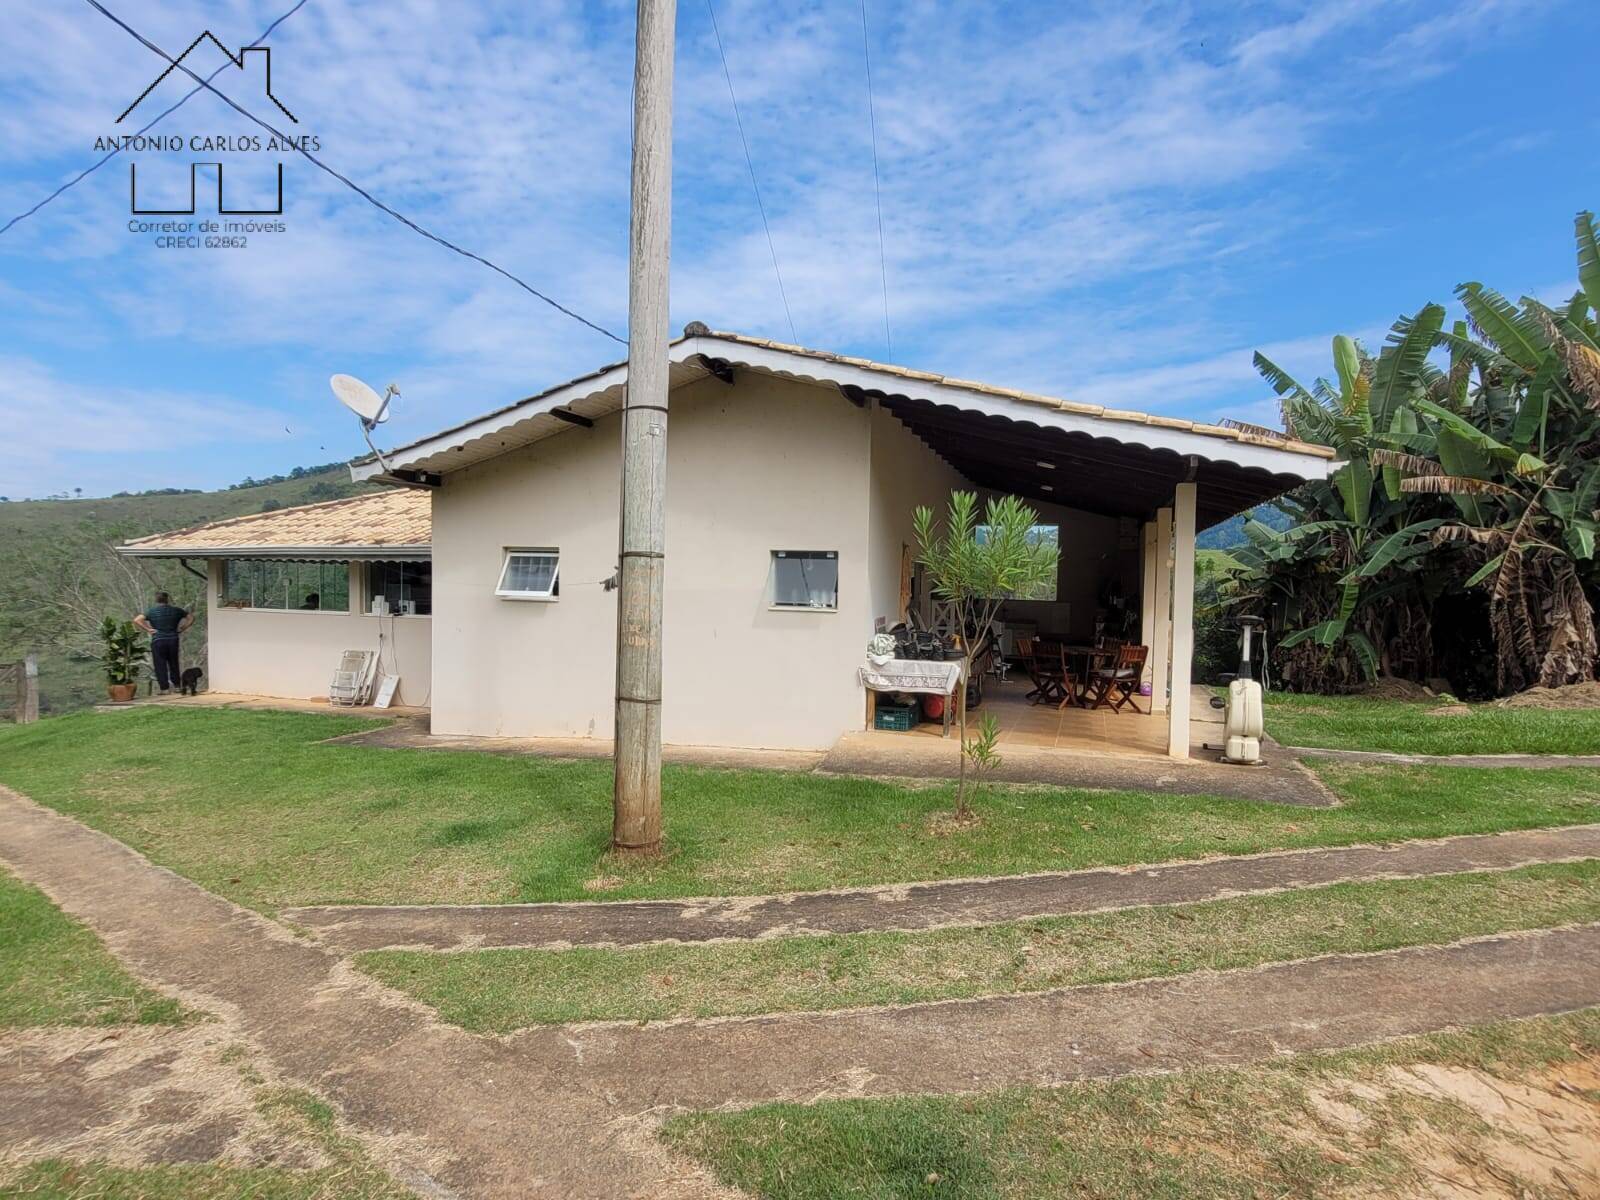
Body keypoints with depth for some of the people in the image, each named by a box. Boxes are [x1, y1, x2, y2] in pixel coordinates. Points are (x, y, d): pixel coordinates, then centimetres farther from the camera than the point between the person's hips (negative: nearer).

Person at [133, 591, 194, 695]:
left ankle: (164, 688, 1)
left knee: (160, 665, 2)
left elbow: (136, 620, -13)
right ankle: (176, 685, 17)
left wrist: (148, 630, -7)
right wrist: (182, 628, 9)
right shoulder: (175, 610, 5)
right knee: (174, 664, 14)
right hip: (173, 640, 2)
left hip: (158, 641, -2)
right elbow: (191, 617, 11)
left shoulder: (151, 611, -1)